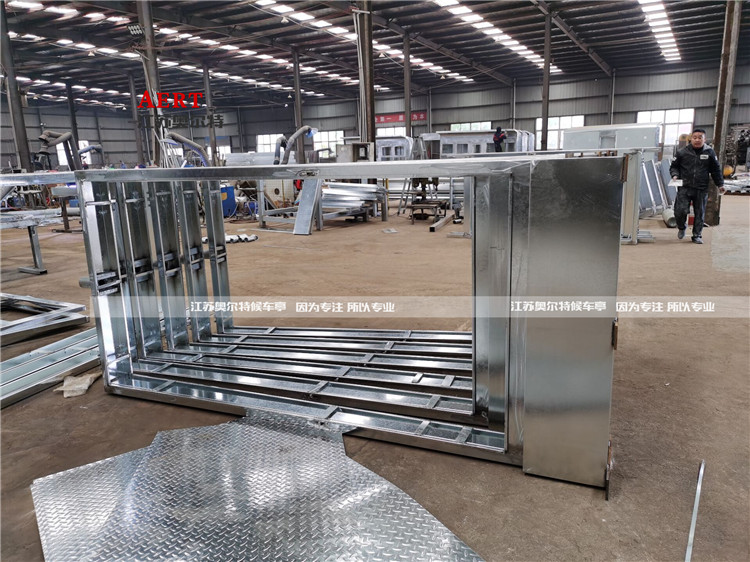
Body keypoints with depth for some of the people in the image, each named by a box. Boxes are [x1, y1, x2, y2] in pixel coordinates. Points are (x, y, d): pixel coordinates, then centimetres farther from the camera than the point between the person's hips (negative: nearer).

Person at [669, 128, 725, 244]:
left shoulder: (709, 152, 5)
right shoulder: (682, 152, 1)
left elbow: (716, 169, 14)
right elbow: (674, 166, 12)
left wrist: (720, 184, 13)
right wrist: (675, 175, -8)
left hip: (702, 189, 2)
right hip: (684, 188, -2)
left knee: (700, 213, 7)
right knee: (680, 211, -11)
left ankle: (697, 235, 19)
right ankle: (681, 228, 20)